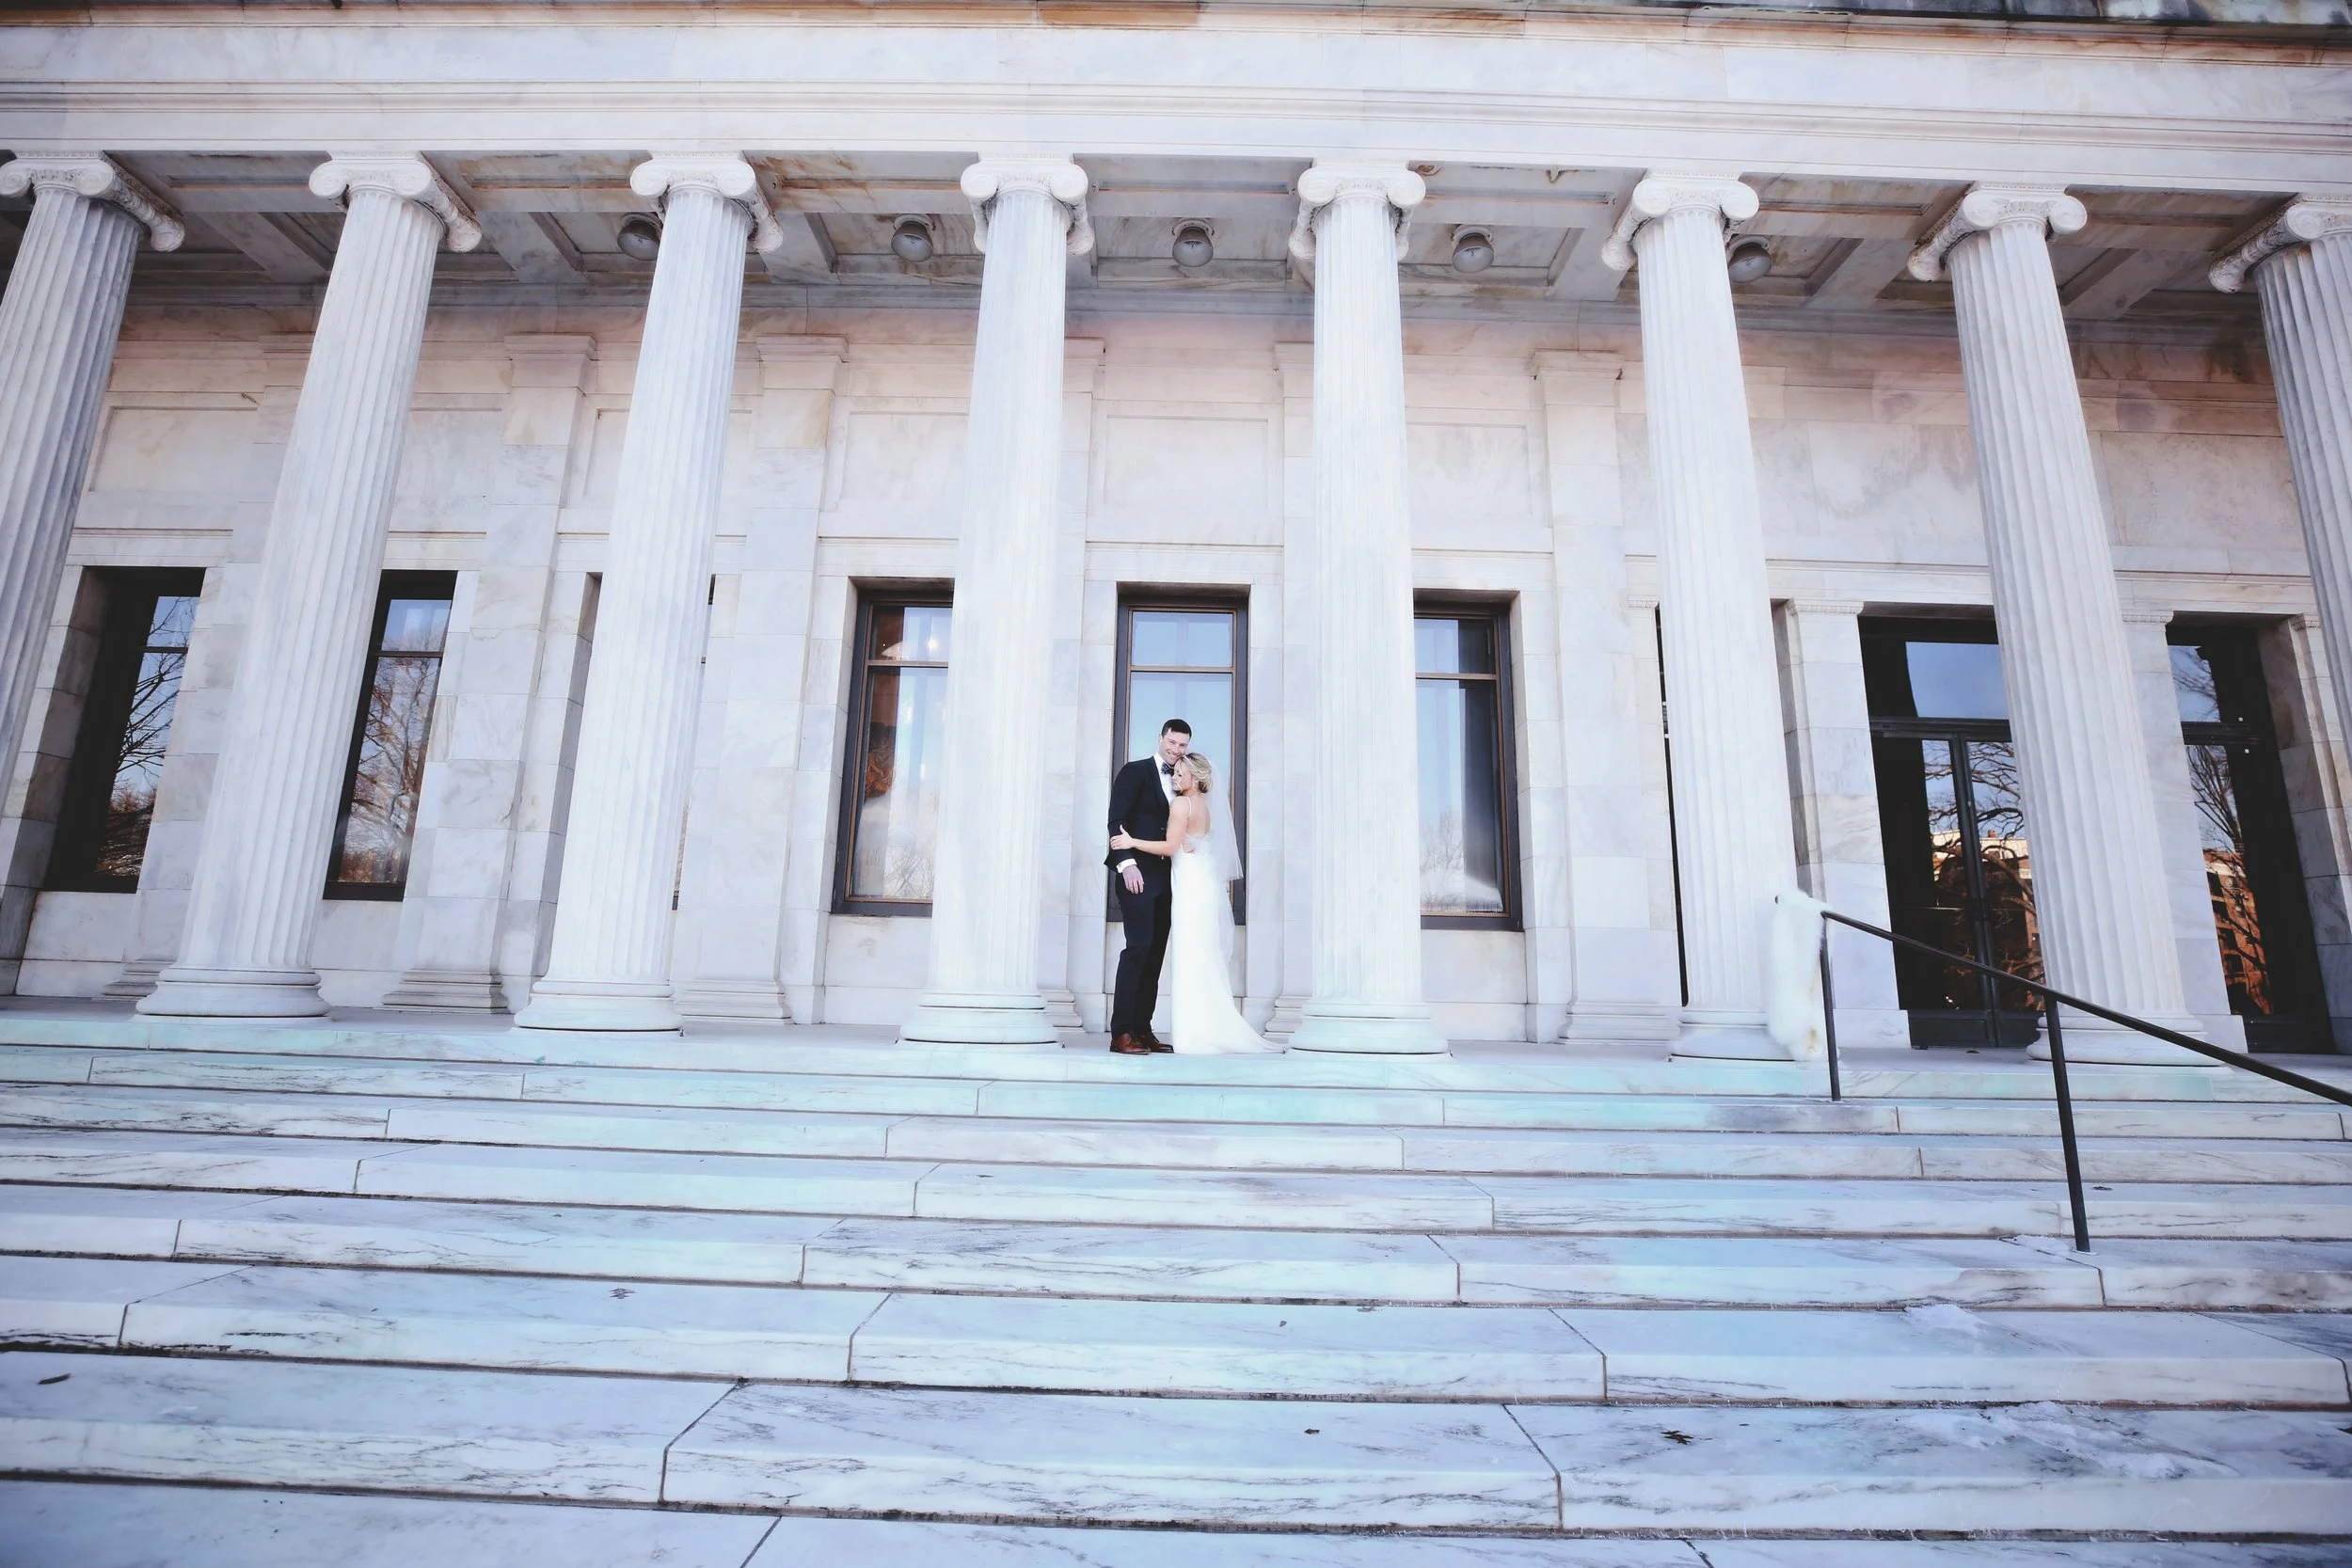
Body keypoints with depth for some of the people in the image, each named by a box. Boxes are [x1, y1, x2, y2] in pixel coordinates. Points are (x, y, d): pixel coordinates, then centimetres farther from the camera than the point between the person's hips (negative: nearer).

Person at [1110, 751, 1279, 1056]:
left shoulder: (1181, 803, -9)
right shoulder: (1205, 806, 16)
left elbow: (1170, 847, -15)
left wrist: (1132, 842, -11)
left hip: (1191, 888, -9)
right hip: (1206, 885, 9)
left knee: (1190, 960, -6)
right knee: (1206, 961, 10)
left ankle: (1195, 1035, -5)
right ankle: (1214, 1029, 12)